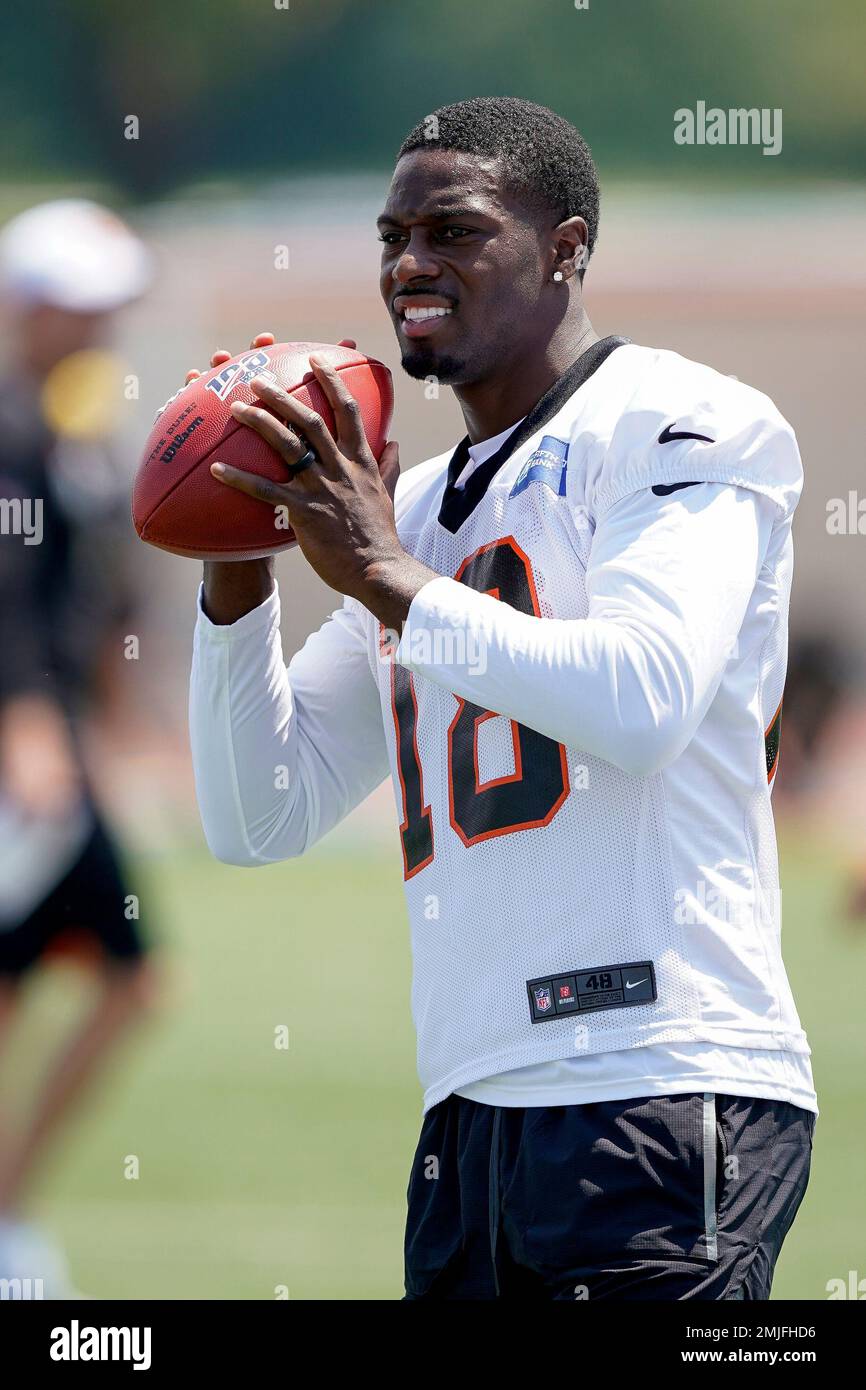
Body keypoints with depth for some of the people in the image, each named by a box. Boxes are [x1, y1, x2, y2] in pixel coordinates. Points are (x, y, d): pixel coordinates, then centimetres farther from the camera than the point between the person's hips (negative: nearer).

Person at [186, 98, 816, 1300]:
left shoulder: (673, 422, -1)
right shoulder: (421, 508, 22)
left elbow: (643, 700, -18)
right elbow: (260, 822, 21)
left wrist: (390, 578, -12)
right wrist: (236, 579, 7)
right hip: (474, 1109, 8)